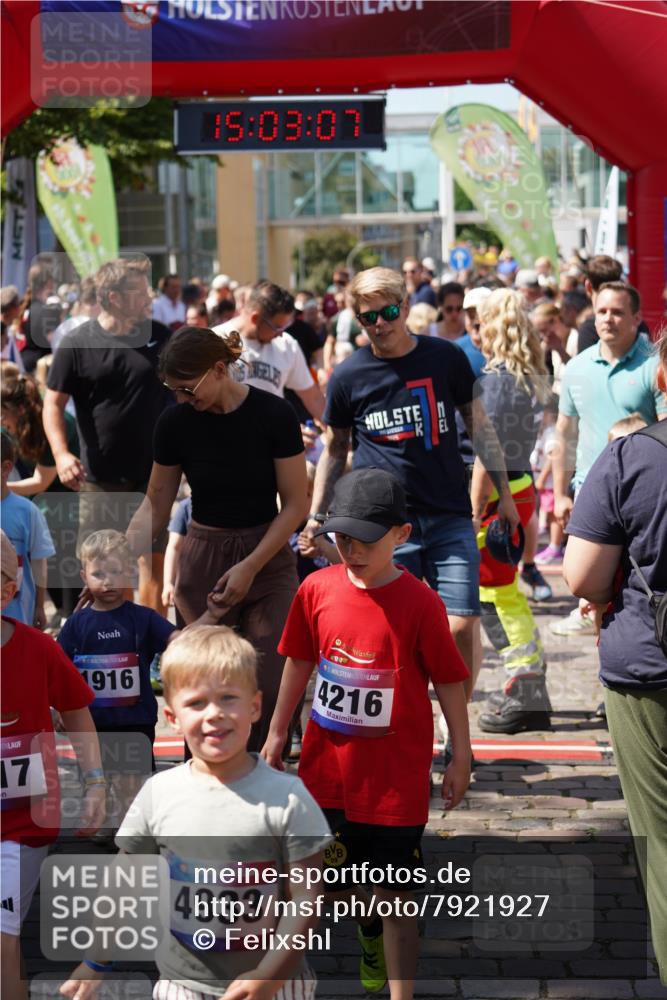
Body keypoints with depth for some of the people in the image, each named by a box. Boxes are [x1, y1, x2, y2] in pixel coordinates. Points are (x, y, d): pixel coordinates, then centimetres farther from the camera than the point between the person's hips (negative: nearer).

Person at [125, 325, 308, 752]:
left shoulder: (274, 414, -15)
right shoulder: (175, 422, -8)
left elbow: (296, 505, -10)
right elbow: (156, 505, 1)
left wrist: (249, 567, -17)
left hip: (268, 560, -1)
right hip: (203, 559, 1)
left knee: (270, 689, -8)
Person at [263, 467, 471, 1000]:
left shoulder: (420, 604, -15)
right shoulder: (317, 589, -4)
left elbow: (449, 682, -7)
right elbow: (299, 663, 10)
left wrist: (461, 758, -3)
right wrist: (277, 733, 16)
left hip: (396, 772, -4)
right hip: (329, 761, 4)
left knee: (394, 895, 0)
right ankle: (370, 930, 50)